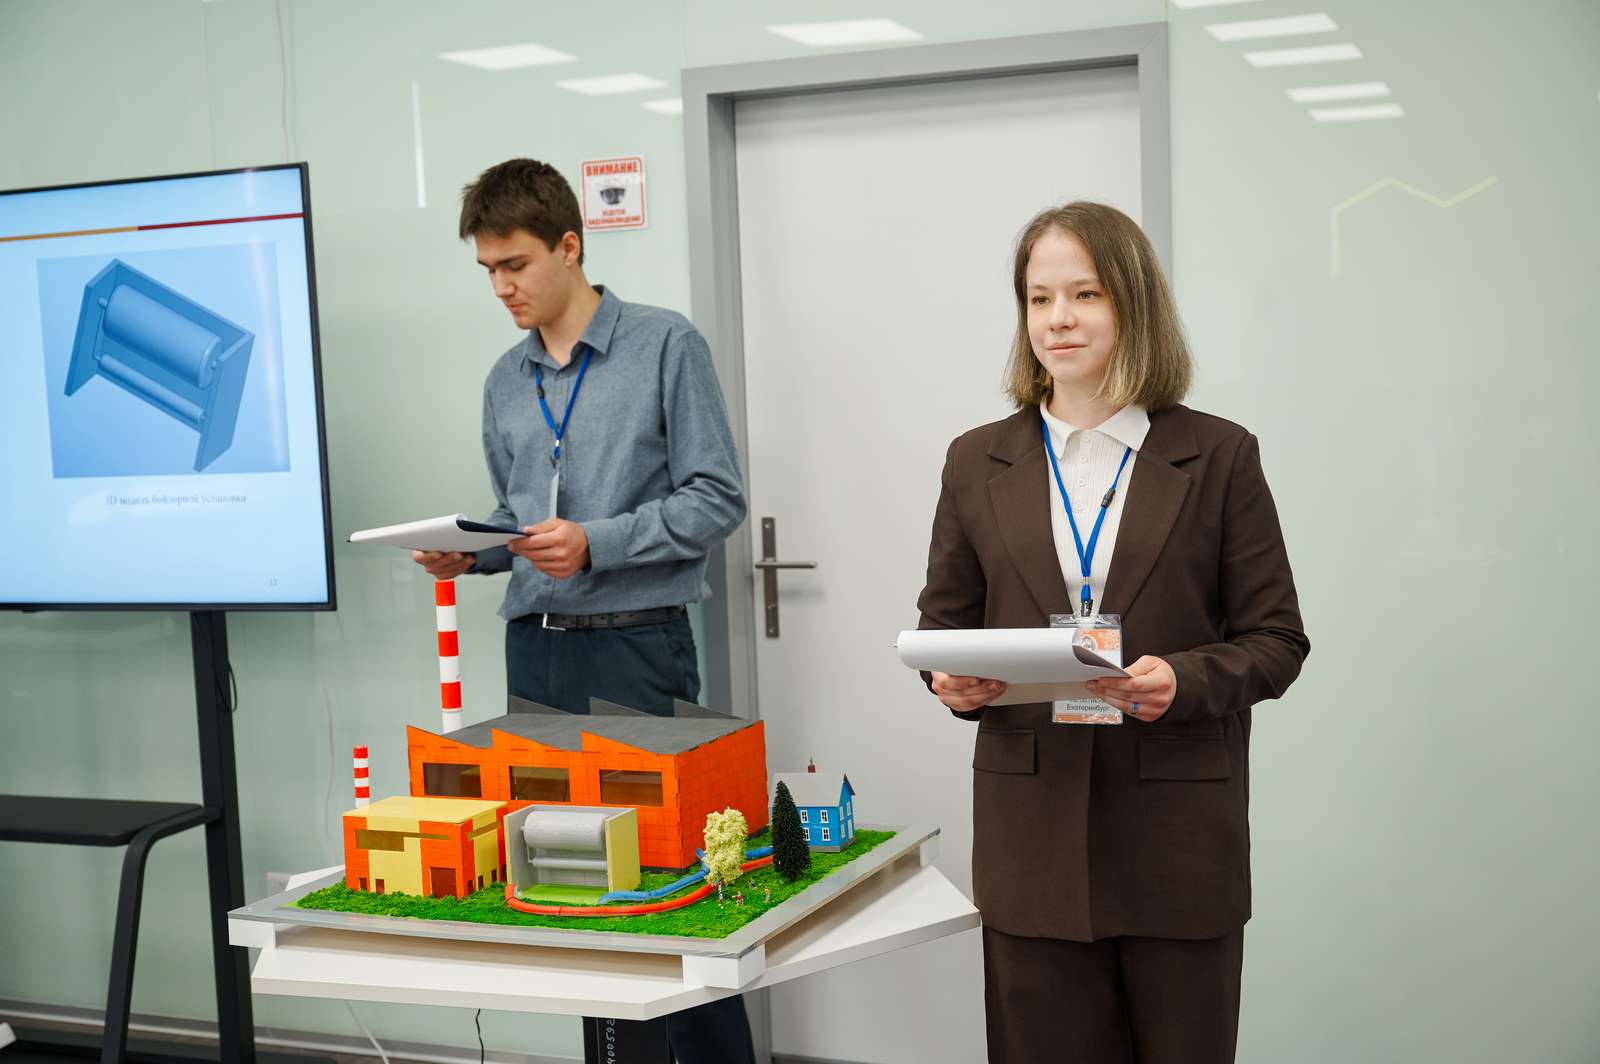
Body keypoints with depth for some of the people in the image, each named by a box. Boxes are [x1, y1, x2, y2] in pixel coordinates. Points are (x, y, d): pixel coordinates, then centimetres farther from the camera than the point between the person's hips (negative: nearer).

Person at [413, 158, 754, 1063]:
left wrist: (595, 544, -16)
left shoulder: (665, 346, -4)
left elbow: (717, 498, -8)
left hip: (639, 647, -5)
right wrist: (470, 554, 1)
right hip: (537, 648, 6)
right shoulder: (505, 382, 14)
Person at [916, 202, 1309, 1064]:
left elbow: (1276, 639, 1)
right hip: (1032, 834, 2)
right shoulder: (978, 462, 8)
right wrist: (952, 679, -10)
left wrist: (1182, 681, -18)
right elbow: (943, 621, 12)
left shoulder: (1218, 457, 1)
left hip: (1178, 833, -1)